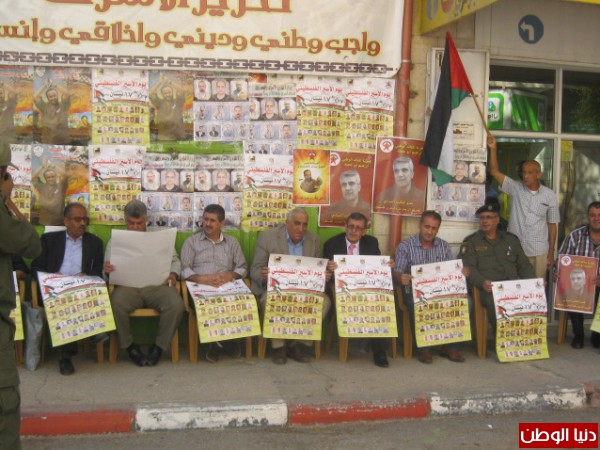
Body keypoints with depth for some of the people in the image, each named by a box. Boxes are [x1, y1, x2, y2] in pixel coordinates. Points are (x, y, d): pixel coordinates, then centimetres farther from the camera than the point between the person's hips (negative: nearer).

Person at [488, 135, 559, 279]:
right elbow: (495, 172, -10)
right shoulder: (515, 188, 0)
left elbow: (552, 225, 7)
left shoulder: (550, 196, 2)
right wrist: (493, 149, -22)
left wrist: (551, 252, 6)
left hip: (539, 252, 0)